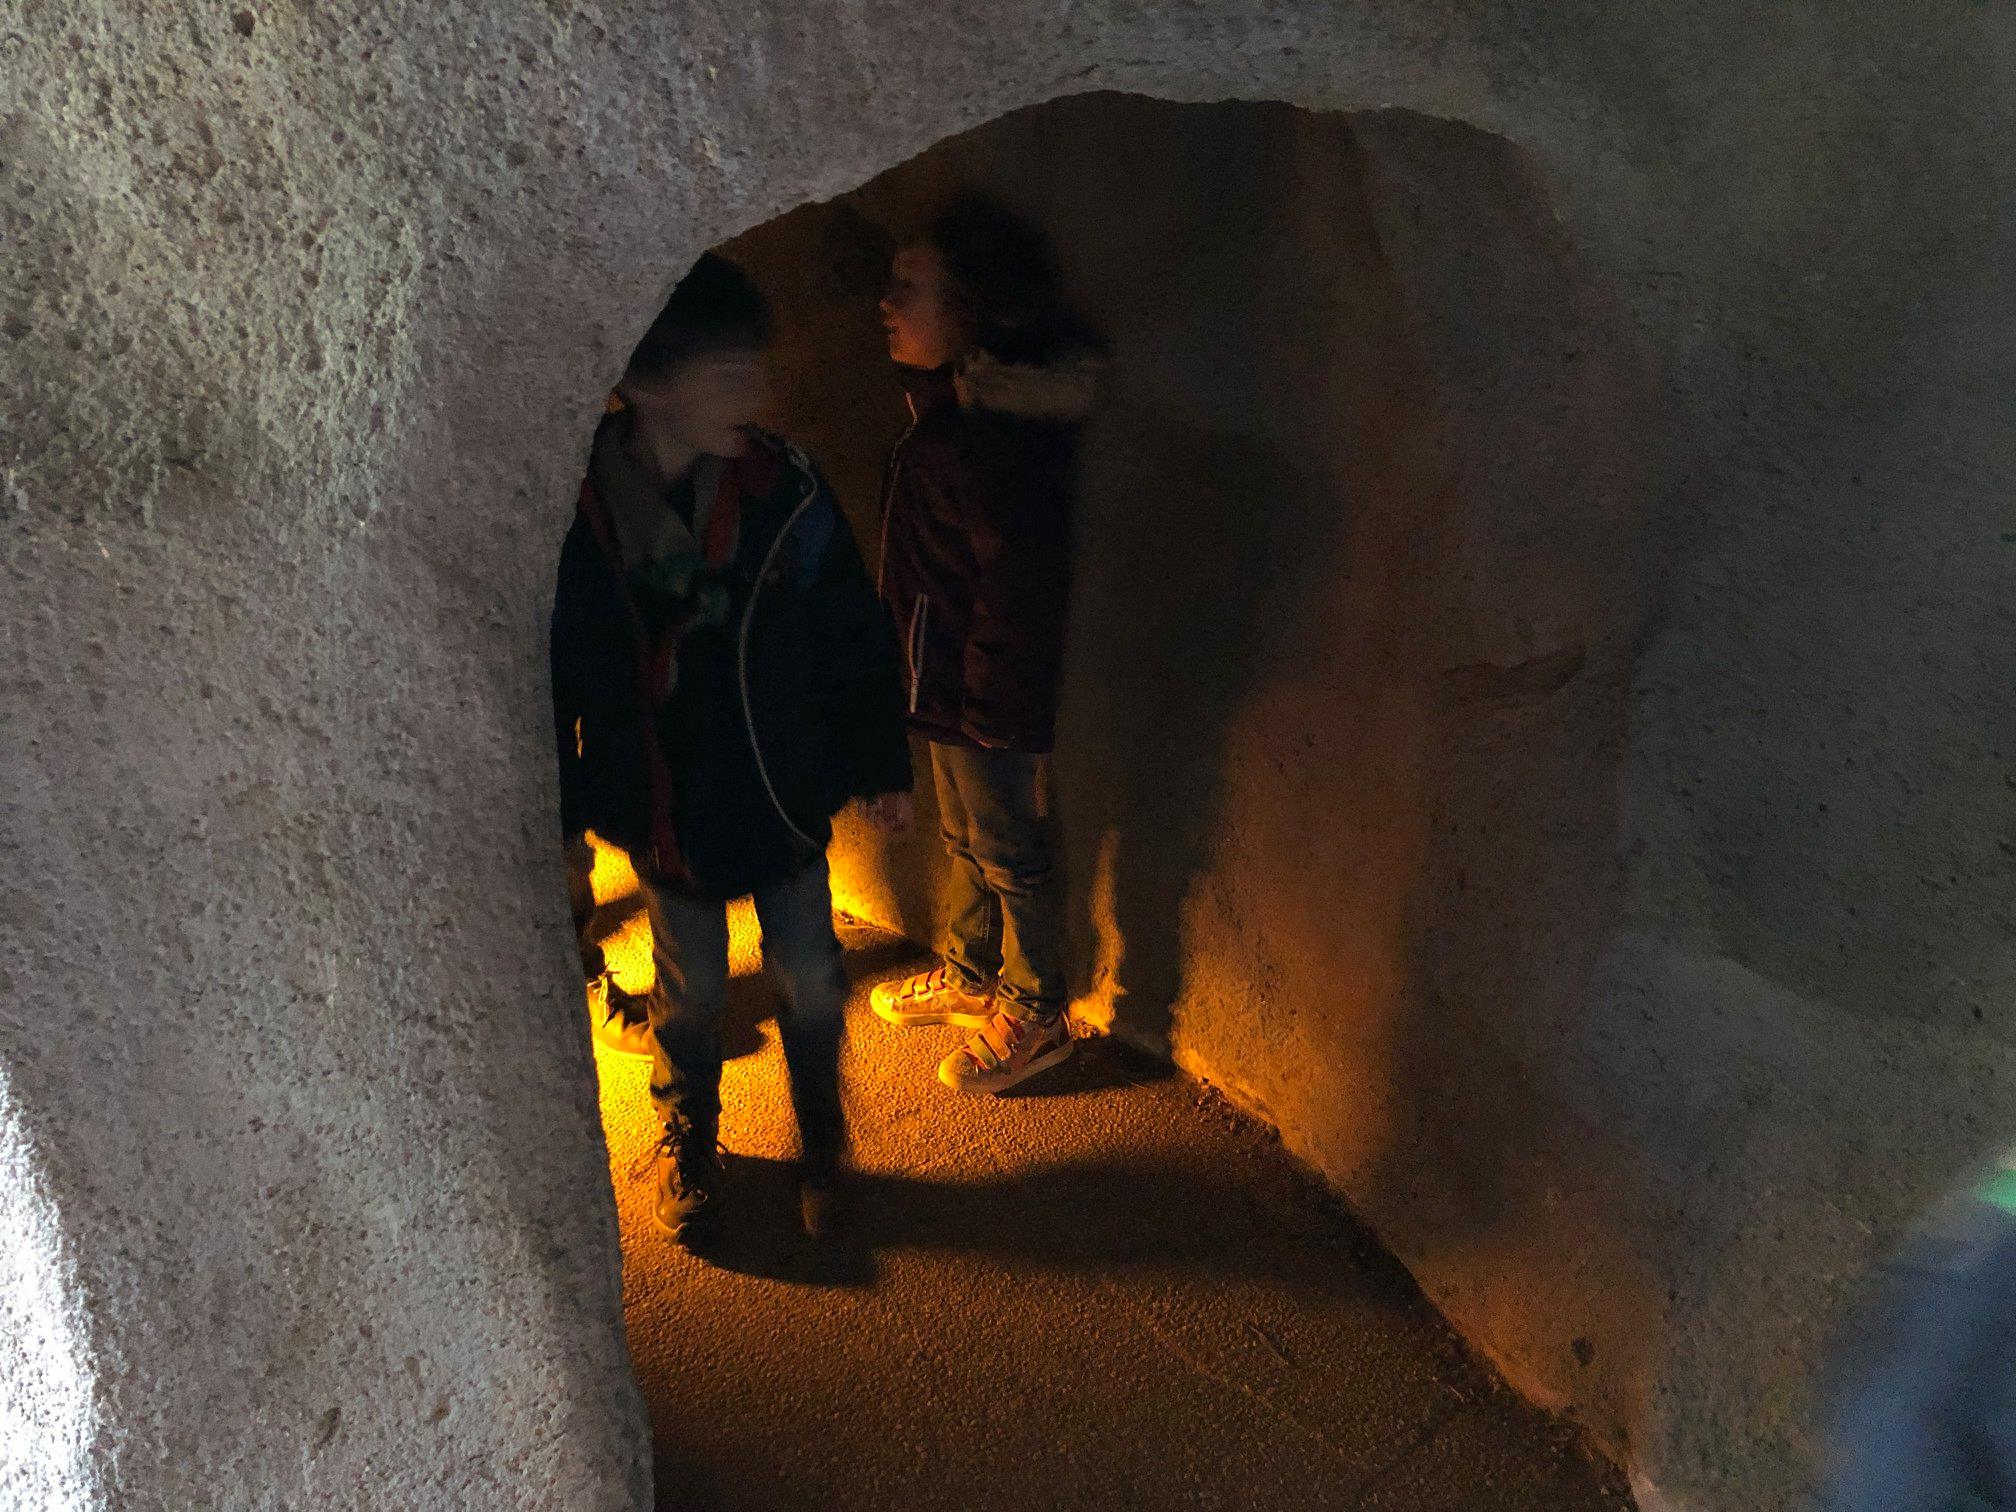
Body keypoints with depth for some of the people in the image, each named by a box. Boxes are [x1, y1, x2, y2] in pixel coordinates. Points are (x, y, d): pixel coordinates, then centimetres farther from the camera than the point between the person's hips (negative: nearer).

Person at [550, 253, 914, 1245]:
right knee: (690, 993, 16)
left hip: (785, 794, 1)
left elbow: (853, 635, -2)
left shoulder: (782, 485, -13)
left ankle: (820, 1144, 39)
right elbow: (551, 681, -5)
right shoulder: (573, 507, -16)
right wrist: (560, 817, 1)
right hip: (665, 813, -1)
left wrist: (881, 767, 3)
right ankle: (689, 1143, 43)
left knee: (810, 984, 12)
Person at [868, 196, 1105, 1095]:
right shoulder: (951, 407, 6)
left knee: (1012, 853, 7)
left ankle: (1034, 1017, 25)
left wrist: (989, 702, -21)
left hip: (993, 696, -10)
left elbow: (1021, 583, -27)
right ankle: (970, 974, 43)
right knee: (965, 837, 24)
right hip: (949, 683, 10)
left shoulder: (993, 440, -27)